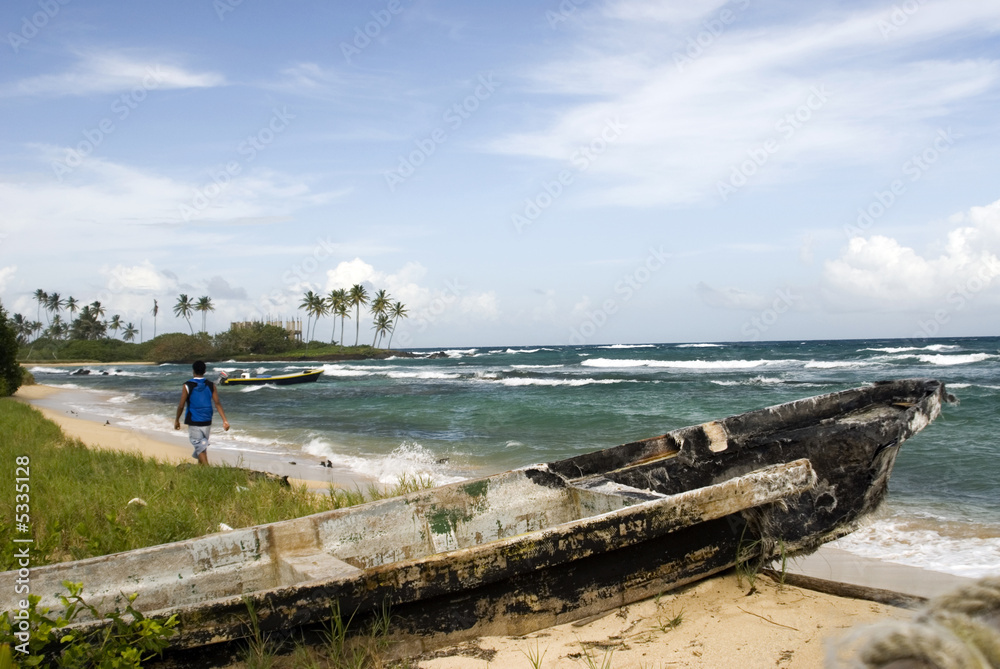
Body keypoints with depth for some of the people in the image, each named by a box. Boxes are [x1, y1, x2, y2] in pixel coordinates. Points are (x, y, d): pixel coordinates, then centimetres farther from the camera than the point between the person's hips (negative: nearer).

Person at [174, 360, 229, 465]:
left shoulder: (188, 386, -8)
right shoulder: (211, 385, 0)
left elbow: (181, 406, -8)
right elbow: (217, 403, -6)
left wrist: (177, 420, 6)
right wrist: (225, 420, -7)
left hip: (193, 422, -4)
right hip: (207, 421, 4)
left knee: (200, 447, -3)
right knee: (203, 446, 18)